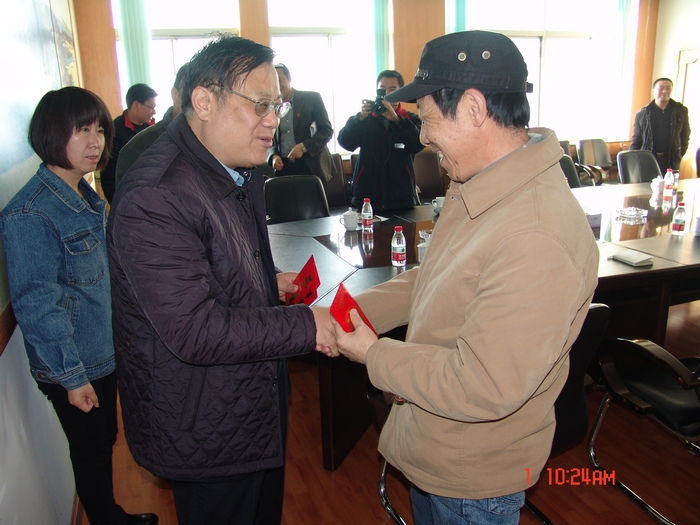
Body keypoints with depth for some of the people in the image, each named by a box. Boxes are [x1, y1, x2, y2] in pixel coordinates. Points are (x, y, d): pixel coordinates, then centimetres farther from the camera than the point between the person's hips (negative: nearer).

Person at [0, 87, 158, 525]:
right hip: (72, 366, -8)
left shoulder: (88, 198, 4)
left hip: (106, 350, 8)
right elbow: (36, 305, -21)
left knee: (106, 441, 23)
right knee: (91, 453, 12)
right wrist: (72, 376, -17)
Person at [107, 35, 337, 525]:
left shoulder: (238, 172, 5)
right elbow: (196, 332, -31)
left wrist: (269, 282, 3)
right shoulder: (152, 199, -29)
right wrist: (306, 326, -25)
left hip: (257, 404, 9)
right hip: (206, 433, -9)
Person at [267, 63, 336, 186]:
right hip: (283, 168, 2)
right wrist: (273, 155, -6)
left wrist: (303, 146, -15)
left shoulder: (312, 98, 1)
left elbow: (327, 130, -2)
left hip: (311, 166, -2)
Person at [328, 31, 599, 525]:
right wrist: (355, 311, -5)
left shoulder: (539, 238, -36)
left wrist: (374, 354, -21)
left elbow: (483, 387, -33)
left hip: (474, 478, -8)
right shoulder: (478, 190, -4)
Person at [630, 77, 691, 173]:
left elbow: (685, 136, 15)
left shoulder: (681, 111, 6)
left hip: (671, 163, 1)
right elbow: (636, 141, 5)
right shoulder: (642, 114, 2)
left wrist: (679, 156, 9)